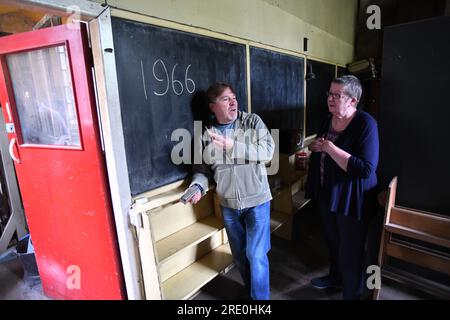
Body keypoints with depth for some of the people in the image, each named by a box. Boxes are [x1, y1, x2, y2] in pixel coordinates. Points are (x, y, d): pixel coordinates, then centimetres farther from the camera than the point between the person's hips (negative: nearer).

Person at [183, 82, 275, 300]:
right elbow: (202, 168, 3)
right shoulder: (207, 134, -1)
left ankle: (261, 297, 27)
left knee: (256, 255, 1)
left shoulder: (252, 121, -7)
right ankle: (251, 291, 44)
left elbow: (267, 151, -18)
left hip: (256, 201, -3)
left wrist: (232, 146, -27)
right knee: (239, 255, 19)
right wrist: (197, 186, -16)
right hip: (228, 205, 3)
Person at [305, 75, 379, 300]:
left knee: (350, 251, 8)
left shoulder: (365, 124, -19)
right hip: (327, 194, 7)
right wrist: (315, 148, -4)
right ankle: (335, 276, 50)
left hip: (351, 200, -7)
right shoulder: (328, 120, 4)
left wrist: (330, 148, -27)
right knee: (332, 241, 24)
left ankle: (351, 294, 32)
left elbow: (366, 169, -27)